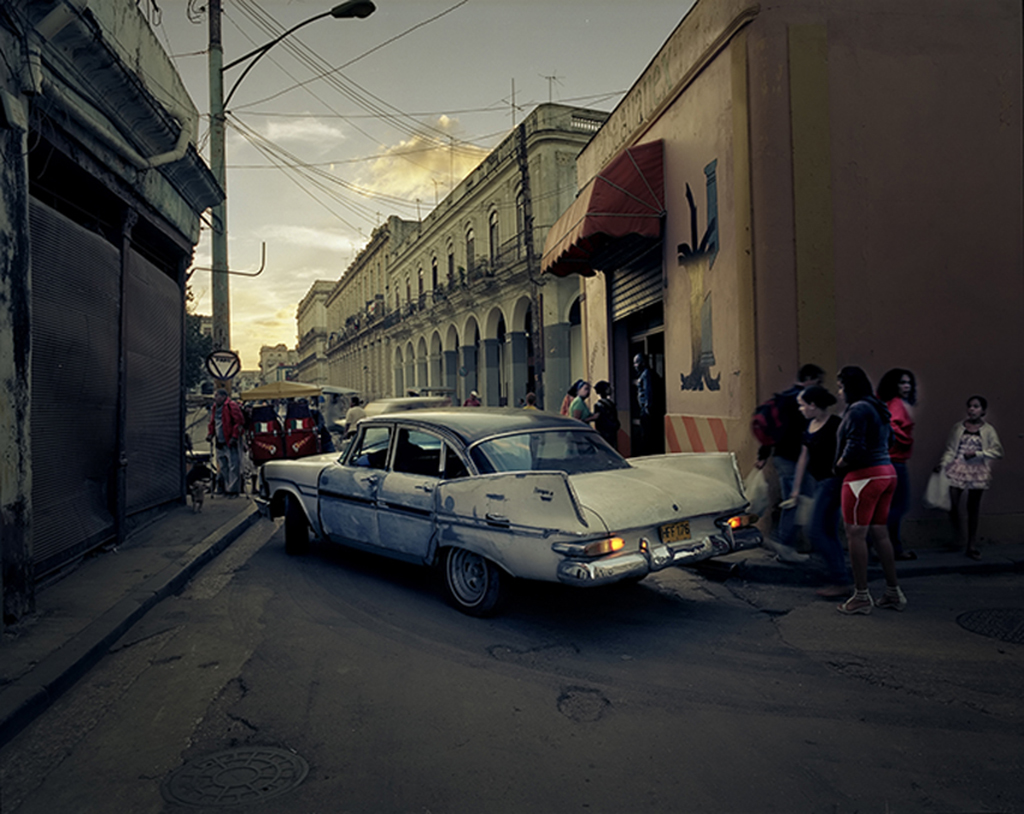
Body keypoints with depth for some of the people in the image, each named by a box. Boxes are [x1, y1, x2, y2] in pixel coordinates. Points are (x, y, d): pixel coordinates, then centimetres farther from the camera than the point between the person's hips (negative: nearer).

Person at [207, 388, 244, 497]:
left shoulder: (231, 406, -11)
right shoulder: (215, 408, 15)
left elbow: (240, 422, -15)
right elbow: (212, 423, 25)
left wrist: (234, 436, -18)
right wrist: (210, 434, 10)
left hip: (230, 443, -9)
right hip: (219, 443, 9)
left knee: (233, 467, -6)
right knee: (222, 467, 13)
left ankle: (232, 490, -2)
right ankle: (226, 488, 22)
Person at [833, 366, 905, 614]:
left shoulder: (857, 410, -13)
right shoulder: (879, 409, 17)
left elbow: (854, 449, -21)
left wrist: (839, 467, -5)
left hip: (864, 476, -10)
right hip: (887, 472, 10)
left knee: (856, 535, -3)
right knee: (880, 533, 14)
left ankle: (861, 596, 2)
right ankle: (894, 592, 20)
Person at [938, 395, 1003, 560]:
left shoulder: (988, 430, 3)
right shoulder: (958, 427, 6)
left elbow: (998, 452, -2)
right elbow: (950, 449, 4)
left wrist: (977, 453, -13)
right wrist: (943, 463, -10)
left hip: (977, 473, 0)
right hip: (957, 470, 0)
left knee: (973, 509, 7)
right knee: (953, 504, -10)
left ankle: (972, 547, 16)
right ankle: (956, 536, 16)